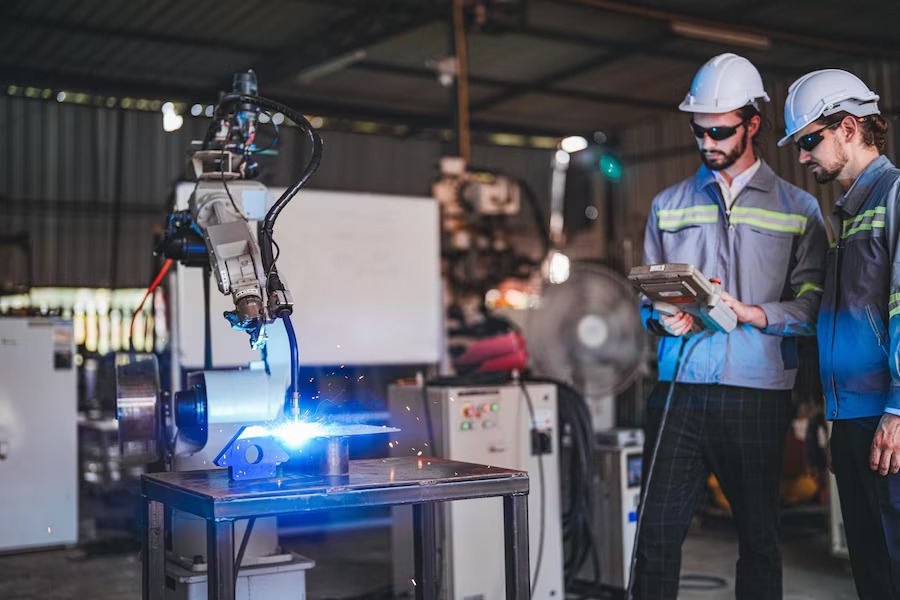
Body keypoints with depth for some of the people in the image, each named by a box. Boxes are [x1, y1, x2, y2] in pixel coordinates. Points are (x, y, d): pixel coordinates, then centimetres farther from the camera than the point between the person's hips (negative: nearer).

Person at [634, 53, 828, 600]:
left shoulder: (799, 209, 6)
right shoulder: (669, 206, 14)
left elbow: (813, 306, -1)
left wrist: (753, 314, -16)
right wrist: (664, 318, -5)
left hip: (758, 395, -1)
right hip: (679, 388, 2)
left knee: (760, 535, 8)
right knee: (658, 530, -1)